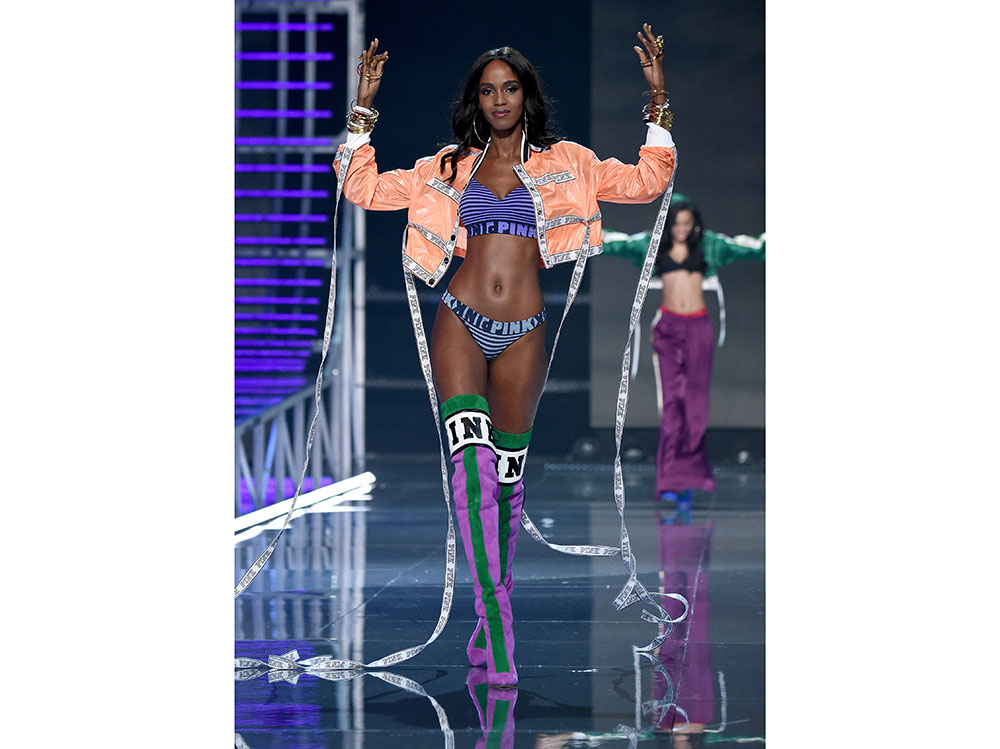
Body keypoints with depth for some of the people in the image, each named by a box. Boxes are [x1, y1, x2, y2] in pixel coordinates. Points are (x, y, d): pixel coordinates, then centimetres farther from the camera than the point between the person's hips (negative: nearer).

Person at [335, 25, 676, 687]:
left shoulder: (565, 164, 10)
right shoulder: (451, 168, 12)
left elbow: (646, 182, 5)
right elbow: (364, 188, 13)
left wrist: (658, 100, 1)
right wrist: (364, 108, 9)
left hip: (524, 334, 1)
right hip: (460, 324, -1)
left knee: (508, 471, 7)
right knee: (471, 458, -18)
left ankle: (495, 612, 22)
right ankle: (498, 631, -22)